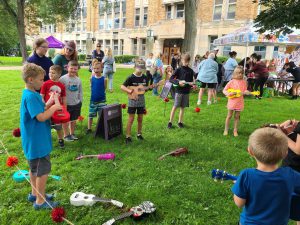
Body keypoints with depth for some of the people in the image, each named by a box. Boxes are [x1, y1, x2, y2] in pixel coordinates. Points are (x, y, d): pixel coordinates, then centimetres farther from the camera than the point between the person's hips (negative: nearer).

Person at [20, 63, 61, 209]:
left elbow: (40, 112, 11)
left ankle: (35, 193, 38)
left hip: (34, 141, 10)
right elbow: (41, 117, -28)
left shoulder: (30, 94, 8)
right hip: (38, 141, -10)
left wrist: (49, 104, 0)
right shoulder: (31, 96, -23)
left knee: (34, 168, 22)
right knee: (43, 170, 1)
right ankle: (40, 201, 14)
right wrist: (54, 107, -16)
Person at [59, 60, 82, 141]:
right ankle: (66, 135, 25)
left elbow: (80, 92, 12)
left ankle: (72, 133, 34)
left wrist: (80, 101, 12)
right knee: (66, 120, 9)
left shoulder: (78, 80, 2)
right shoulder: (62, 79, -13)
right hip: (66, 104, -4)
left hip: (76, 104, 5)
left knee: (74, 120, 17)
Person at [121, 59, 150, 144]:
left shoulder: (145, 77, 3)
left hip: (141, 101, 4)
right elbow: (122, 86, -14)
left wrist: (151, 87, -9)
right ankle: (128, 136, 5)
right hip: (132, 101, -4)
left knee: (140, 119, 13)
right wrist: (129, 90, -31)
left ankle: (139, 134, 29)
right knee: (131, 119, -2)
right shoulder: (131, 77, -11)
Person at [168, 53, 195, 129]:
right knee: (175, 107, 0)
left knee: (182, 107, 11)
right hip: (179, 91, -4)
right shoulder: (178, 69, -6)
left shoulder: (190, 71, 5)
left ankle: (180, 122, 22)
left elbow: (191, 81, 12)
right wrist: (178, 82, -24)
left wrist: (192, 84, -11)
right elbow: (171, 79, -10)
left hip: (186, 92, 4)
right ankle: (170, 122, 10)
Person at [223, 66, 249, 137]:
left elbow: (245, 91, 5)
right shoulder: (232, 82, -5)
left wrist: (246, 92, -17)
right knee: (229, 116, 6)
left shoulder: (243, 82, 3)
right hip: (232, 101, -2)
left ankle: (235, 130, 20)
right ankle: (226, 130, 16)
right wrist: (228, 93, -23)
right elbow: (224, 90, -4)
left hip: (239, 102, 2)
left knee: (237, 116, 9)